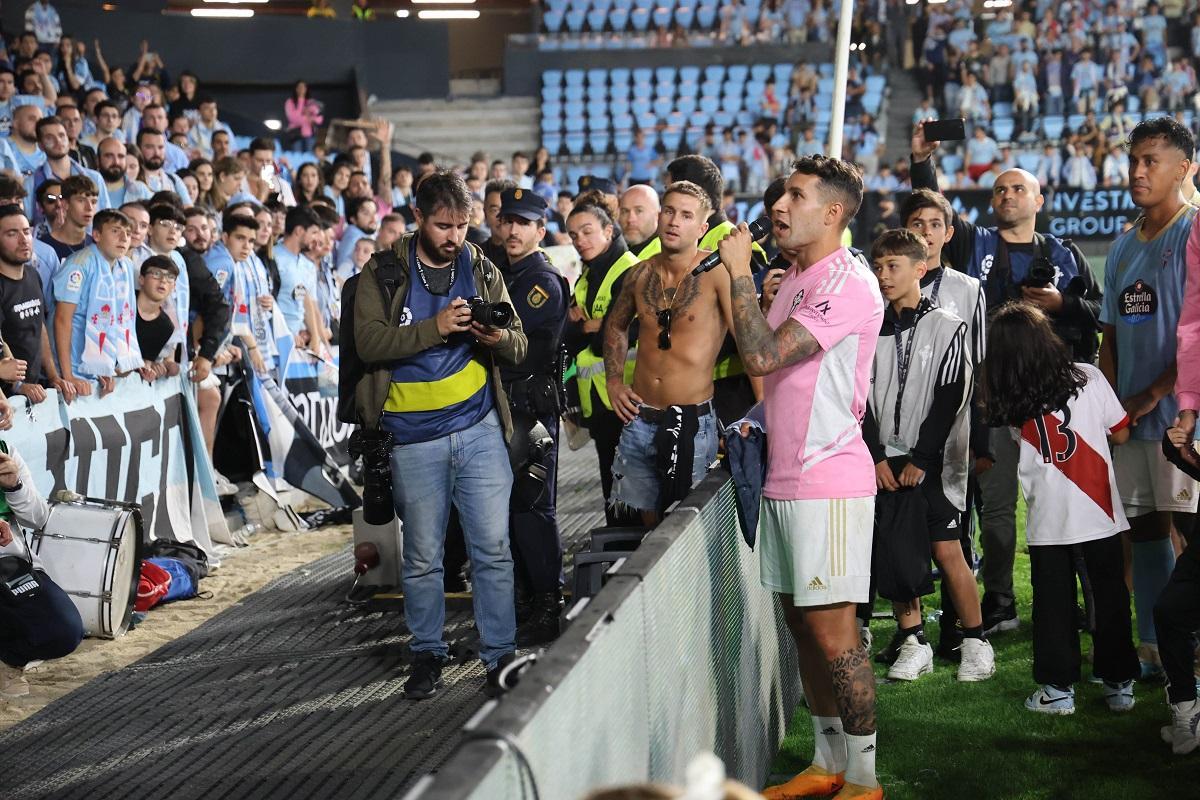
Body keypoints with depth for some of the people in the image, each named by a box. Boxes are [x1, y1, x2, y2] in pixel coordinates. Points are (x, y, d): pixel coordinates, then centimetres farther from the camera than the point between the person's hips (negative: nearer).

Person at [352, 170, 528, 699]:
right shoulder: (383, 273, 0)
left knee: (493, 547, 0)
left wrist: (498, 338, -17)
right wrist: (436, 328, -22)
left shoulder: (482, 271, 8)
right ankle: (427, 653, 22)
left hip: (479, 428, 2)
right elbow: (369, 342, -12)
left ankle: (499, 654, 12)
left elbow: (519, 347, 6)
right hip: (415, 436, -1)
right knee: (422, 556, 7)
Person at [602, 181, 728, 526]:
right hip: (639, 418, 5)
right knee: (650, 522, 16)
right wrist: (614, 381, 13)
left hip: (692, 423, -5)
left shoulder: (716, 272, -12)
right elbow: (616, 324, 24)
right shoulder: (642, 273, 5)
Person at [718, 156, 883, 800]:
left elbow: (764, 355, -22)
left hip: (828, 482, -9)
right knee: (801, 623, 13)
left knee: (833, 630, -6)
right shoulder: (793, 278, 15)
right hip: (783, 476, 9)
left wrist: (739, 272, -14)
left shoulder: (848, 284, -15)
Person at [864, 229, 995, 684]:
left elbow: (949, 400, -6)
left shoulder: (947, 329, -1)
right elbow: (862, 398, 7)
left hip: (933, 459, -3)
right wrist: (877, 456, -3)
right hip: (885, 461, 4)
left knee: (947, 550, -6)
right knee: (894, 551, 1)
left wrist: (920, 460, -10)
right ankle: (913, 643, 10)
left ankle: (976, 643, 5)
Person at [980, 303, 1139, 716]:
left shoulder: (1007, 401, -4)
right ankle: (1119, 684, 17)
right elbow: (1120, 434, 2)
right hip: (1100, 511, 0)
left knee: (1053, 604, 10)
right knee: (1110, 598, 11)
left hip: (1048, 521, 0)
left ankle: (1057, 688, 13)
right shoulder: (1088, 378, -5)